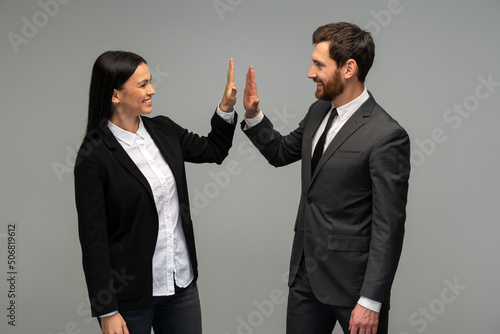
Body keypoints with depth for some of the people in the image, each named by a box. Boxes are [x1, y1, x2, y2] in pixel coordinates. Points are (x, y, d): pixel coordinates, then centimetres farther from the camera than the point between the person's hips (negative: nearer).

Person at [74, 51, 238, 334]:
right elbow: (93, 239, -14)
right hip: (131, 292, -5)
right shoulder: (94, 155, -15)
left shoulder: (164, 130, 2)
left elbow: (213, 151, 20)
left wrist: (227, 107, 4)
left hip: (182, 280, 6)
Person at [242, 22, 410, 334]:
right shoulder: (319, 112, 5)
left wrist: (371, 301, -19)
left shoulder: (386, 136, -20)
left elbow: (388, 227, -19)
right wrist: (254, 115, 6)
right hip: (306, 271, 8)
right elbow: (282, 152, 23)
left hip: (350, 279, -7)